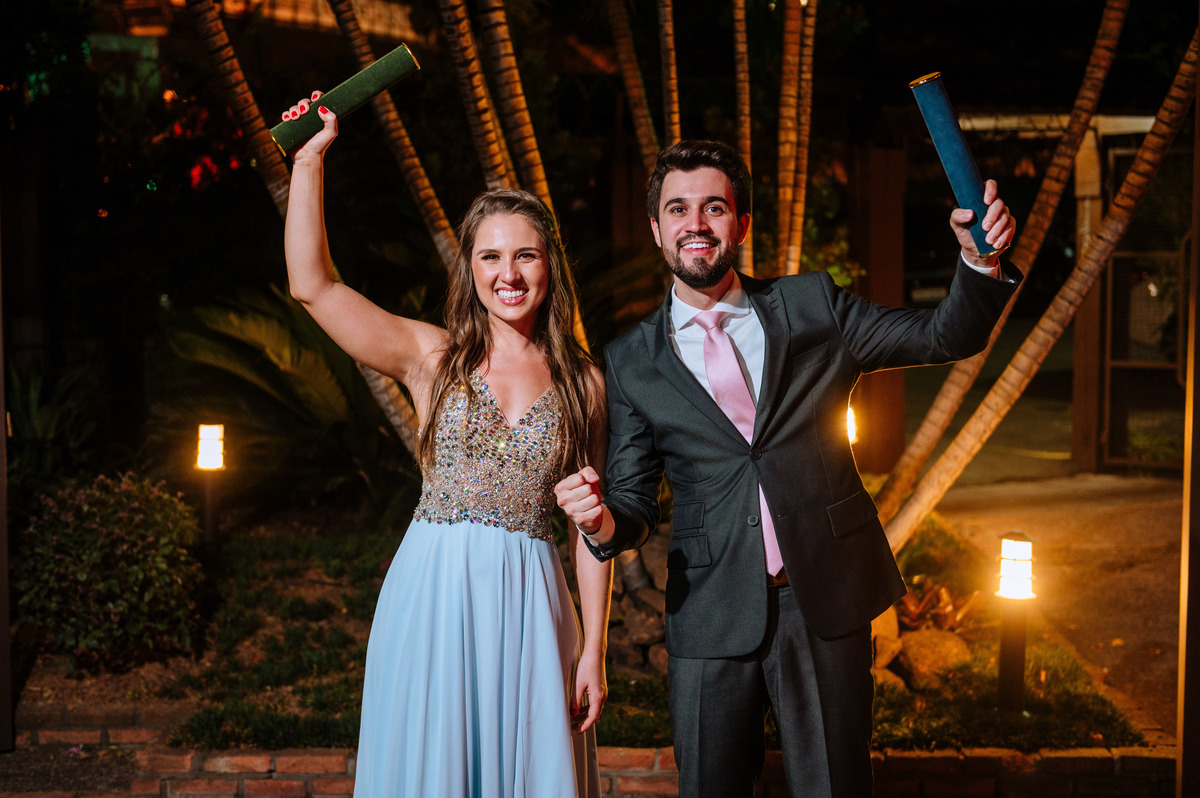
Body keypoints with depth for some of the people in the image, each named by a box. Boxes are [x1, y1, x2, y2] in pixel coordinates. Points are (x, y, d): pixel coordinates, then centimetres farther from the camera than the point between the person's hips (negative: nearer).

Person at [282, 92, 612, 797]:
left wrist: (594, 647, 1)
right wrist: (310, 158, -8)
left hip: (530, 604, 1)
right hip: (431, 596, 0)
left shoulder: (583, 381, 4)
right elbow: (312, 285, -5)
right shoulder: (434, 357, 3)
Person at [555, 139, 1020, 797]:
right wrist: (602, 520, -17)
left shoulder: (811, 306, 5)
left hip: (828, 602, 0)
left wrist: (980, 261, -16)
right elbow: (636, 503, 6)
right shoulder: (631, 362, 5)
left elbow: (947, 336, 3)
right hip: (712, 617, 0)